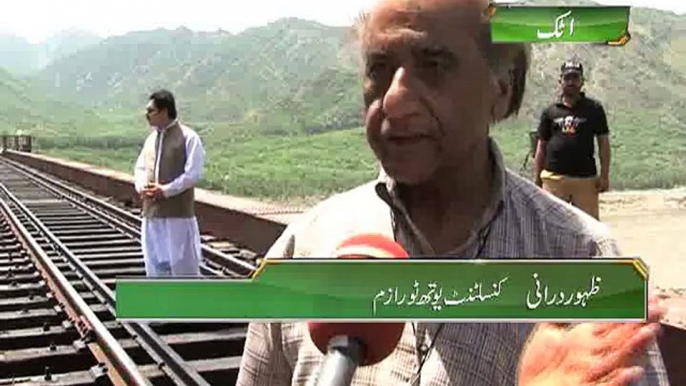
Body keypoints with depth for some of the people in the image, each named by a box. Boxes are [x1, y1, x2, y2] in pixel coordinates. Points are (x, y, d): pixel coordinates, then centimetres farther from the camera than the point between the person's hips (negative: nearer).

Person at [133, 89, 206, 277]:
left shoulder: (188, 137, -8)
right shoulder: (151, 138, 13)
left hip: (178, 212, -7)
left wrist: (165, 191, -17)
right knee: (155, 261, 11)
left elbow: (193, 174, -14)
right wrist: (142, 186, -4)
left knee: (183, 262, -1)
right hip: (152, 212, 7)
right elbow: (140, 168, 18)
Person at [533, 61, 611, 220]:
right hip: (553, 177, 1)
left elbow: (603, 143, 5)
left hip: (586, 178, -1)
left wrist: (604, 175, -3)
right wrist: (536, 178, 5)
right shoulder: (550, 111, 9)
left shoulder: (594, 109, 6)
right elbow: (541, 146, 11)